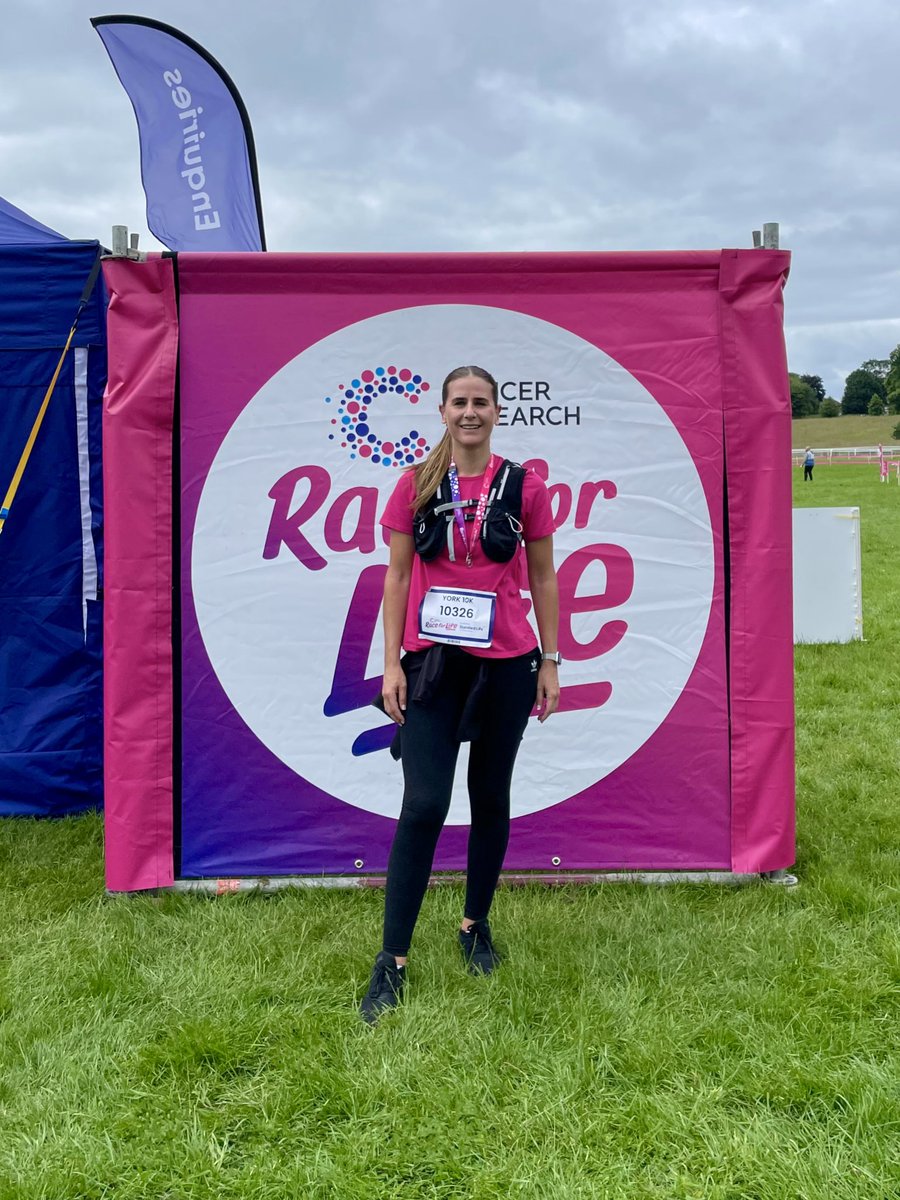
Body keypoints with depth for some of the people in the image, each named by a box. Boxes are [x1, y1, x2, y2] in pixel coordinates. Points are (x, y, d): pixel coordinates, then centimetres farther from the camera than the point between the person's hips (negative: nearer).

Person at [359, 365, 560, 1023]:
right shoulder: (416, 485, 3)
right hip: (433, 662, -1)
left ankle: (477, 925, 32)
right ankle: (392, 962, 1)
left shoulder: (525, 486, 2)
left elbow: (543, 578, 7)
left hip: (506, 663, 1)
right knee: (424, 804, -7)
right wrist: (392, 663, -3)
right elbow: (398, 576, 3)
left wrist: (551, 660, 4)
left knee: (491, 797, 11)